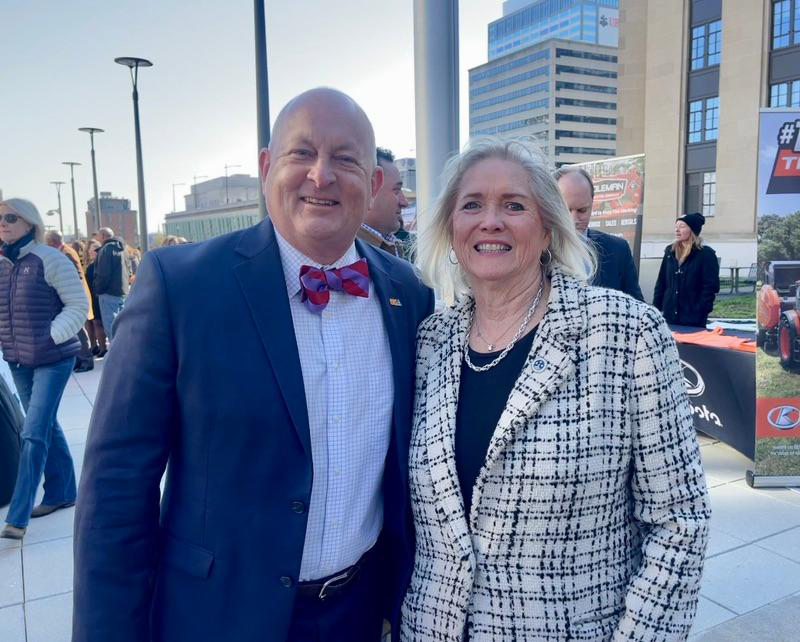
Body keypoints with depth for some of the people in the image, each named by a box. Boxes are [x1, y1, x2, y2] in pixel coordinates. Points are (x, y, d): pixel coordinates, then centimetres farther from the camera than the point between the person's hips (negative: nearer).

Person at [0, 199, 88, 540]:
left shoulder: (49, 260, -12)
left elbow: (79, 306, -11)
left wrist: (50, 338, -20)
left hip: (53, 359, -6)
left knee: (34, 434, -6)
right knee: (46, 427, 17)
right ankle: (62, 492, 32)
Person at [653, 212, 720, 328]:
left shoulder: (706, 254, -4)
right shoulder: (670, 251, 11)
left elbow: (710, 287, -8)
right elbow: (661, 282, 13)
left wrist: (701, 312, -15)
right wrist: (656, 307, 6)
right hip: (669, 316, 5)